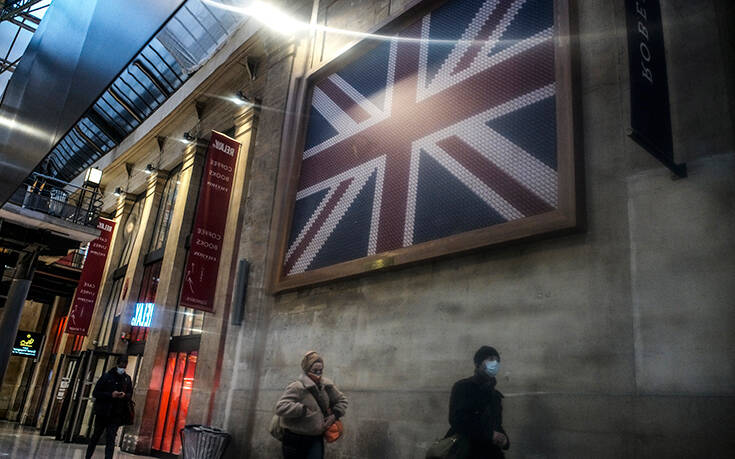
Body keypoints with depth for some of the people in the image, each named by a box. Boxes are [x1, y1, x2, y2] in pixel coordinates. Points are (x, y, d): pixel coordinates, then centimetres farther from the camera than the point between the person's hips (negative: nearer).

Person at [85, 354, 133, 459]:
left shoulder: (127, 379, 7)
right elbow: (95, 393, -4)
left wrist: (125, 395, -8)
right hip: (102, 412, -1)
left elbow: (130, 395, 16)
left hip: (116, 414, 1)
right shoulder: (106, 377, -3)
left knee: (111, 439, -5)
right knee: (96, 436, 13)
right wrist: (111, 395, -17)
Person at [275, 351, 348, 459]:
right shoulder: (296, 387, -19)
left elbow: (342, 400, 16)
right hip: (295, 439, -5)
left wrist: (334, 415, 0)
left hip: (316, 438, 5)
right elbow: (280, 407, -29)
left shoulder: (327, 386, 2)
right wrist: (303, 409, -26)